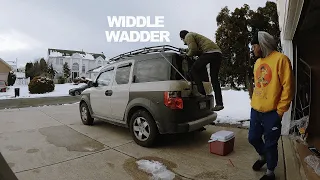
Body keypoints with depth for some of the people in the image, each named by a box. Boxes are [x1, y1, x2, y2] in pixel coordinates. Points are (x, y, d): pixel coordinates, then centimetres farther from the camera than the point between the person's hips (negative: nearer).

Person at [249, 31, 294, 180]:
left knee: (270, 144, 7)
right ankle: (263, 156, 45)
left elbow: (288, 87, -13)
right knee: (253, 138, 17)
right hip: (255, 110, 7)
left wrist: (280, 110, -12)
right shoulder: (257, 62, 13)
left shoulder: (280, 59, -11)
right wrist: (254, 102, 14)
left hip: (271, 113, -7)